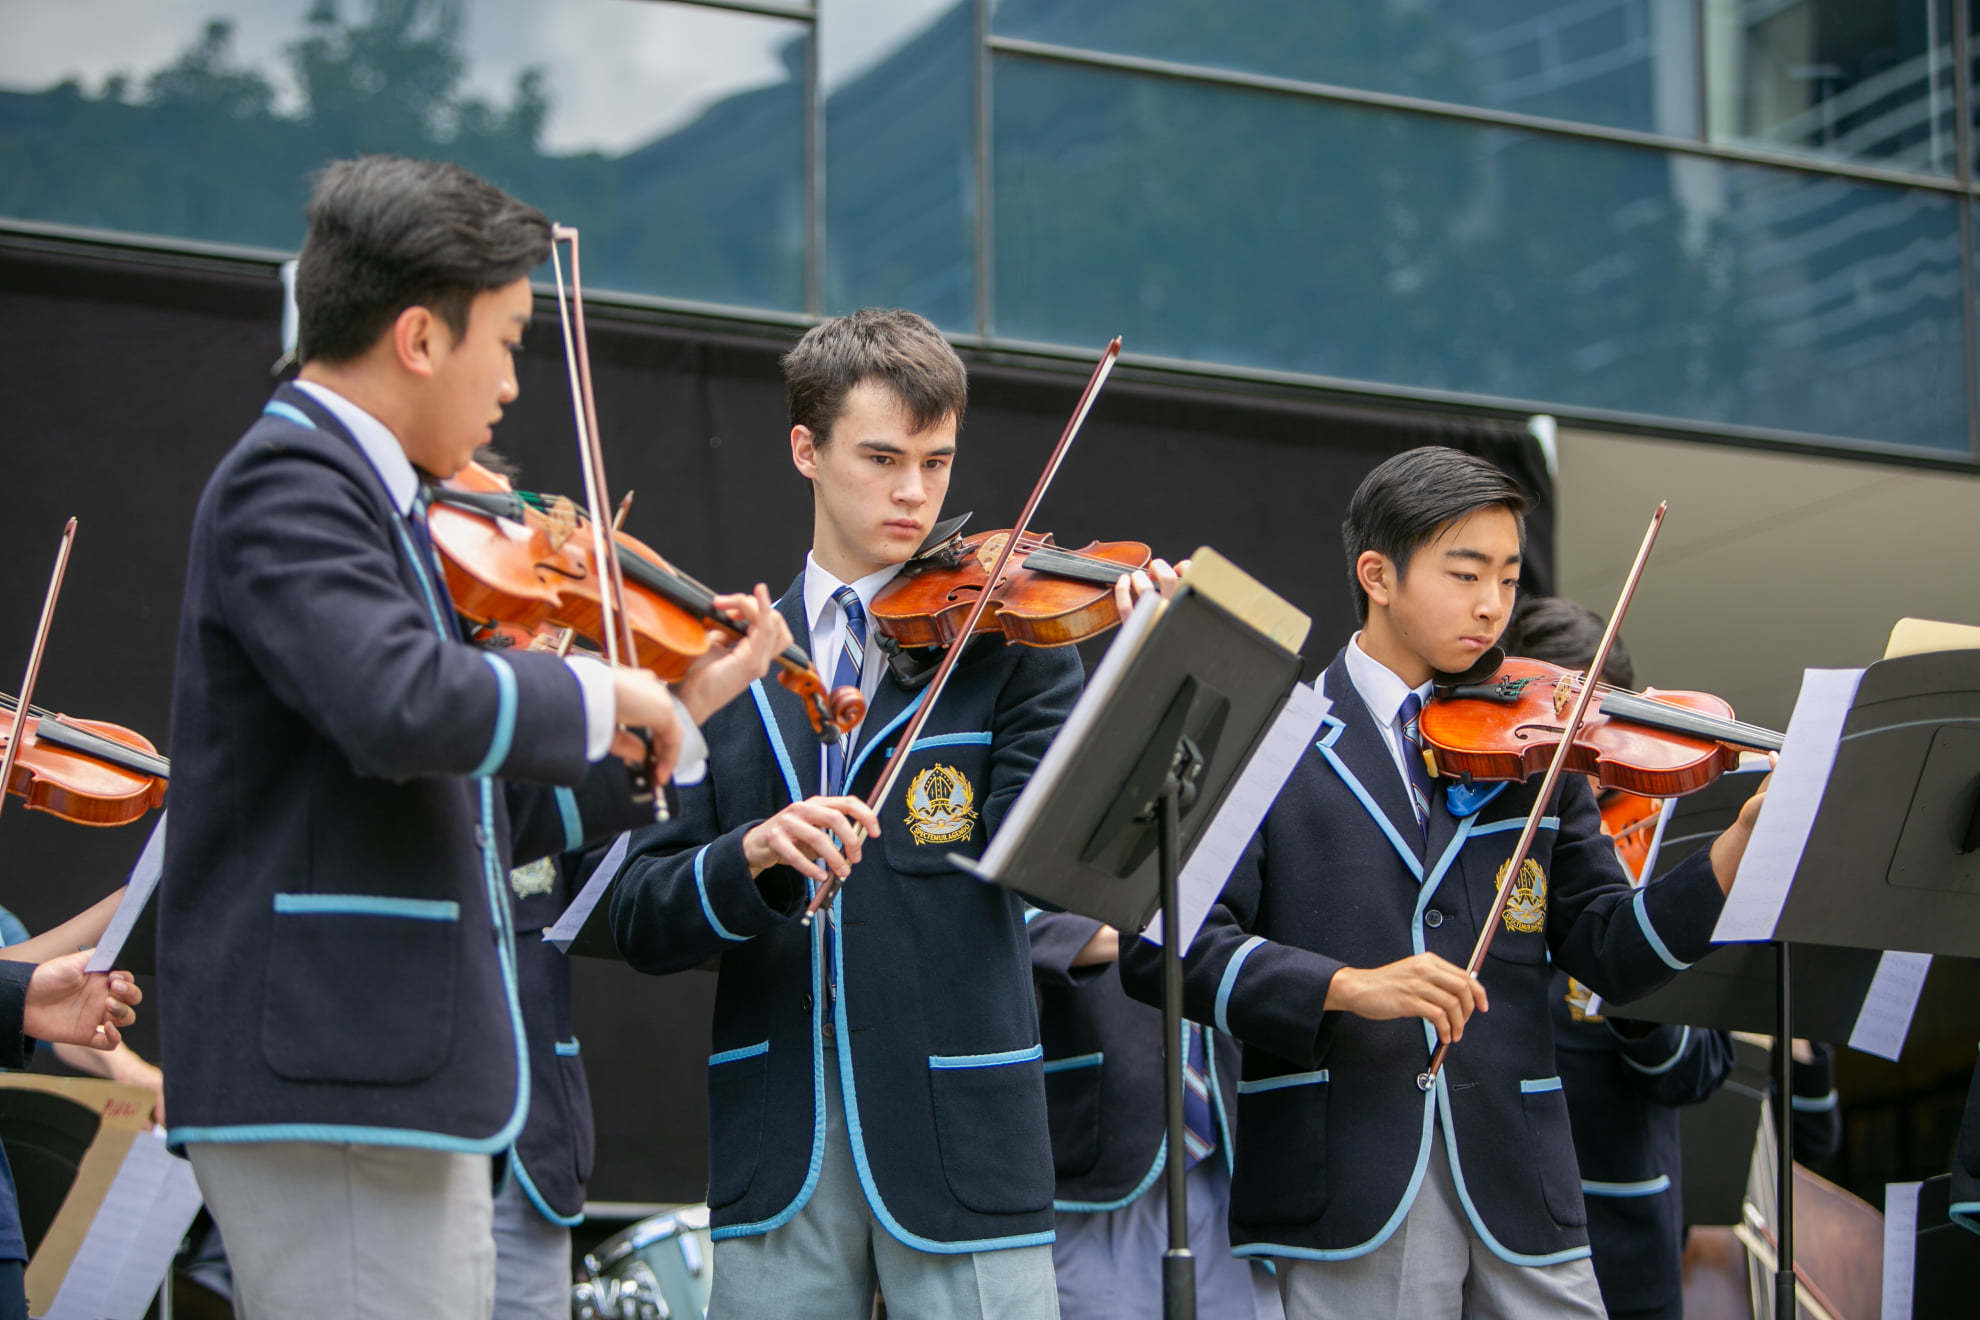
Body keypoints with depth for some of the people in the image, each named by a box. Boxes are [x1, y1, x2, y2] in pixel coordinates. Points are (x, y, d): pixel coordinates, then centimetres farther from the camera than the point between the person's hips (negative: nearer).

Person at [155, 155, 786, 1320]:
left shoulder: (362, 501, 19)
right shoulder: (289, 484, -10)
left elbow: (490, 817, 25)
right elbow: (404, 704, -30)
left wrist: (680, 713, 21)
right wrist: (599, 696, -13)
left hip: (402, 1088, 10)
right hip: (329, 1087, -10)